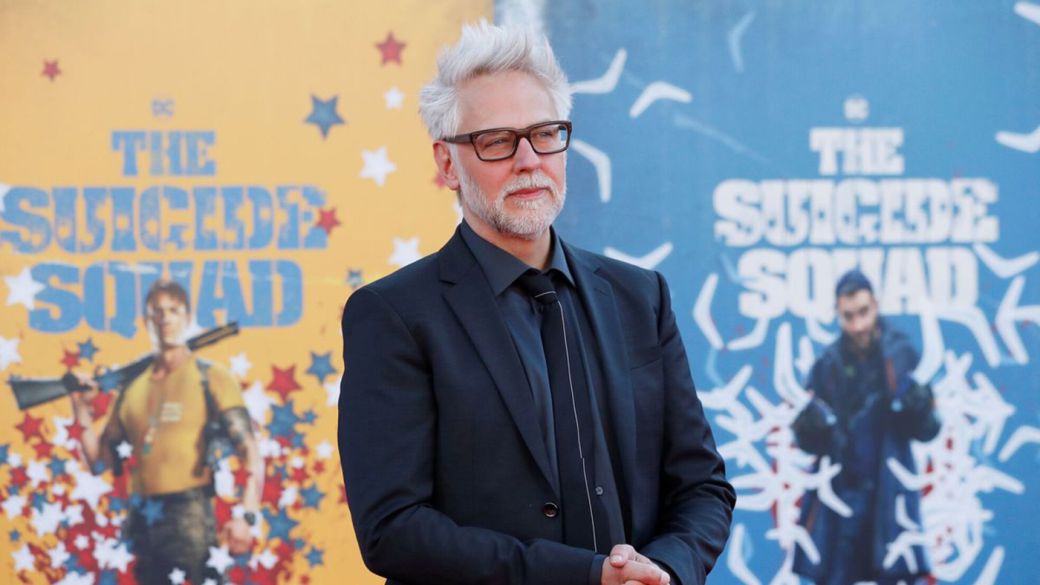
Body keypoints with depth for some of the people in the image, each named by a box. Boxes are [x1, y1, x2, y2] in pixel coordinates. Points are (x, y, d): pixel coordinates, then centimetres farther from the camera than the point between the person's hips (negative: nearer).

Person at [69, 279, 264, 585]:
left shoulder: (211, 378, 2)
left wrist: (247, 515, -22)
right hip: (142, 525, 5)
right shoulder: (134, 388, 16)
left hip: (191, 517, -5)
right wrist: (82, 412, 5)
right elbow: (101, 462, 18)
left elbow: (250, 452, -7)